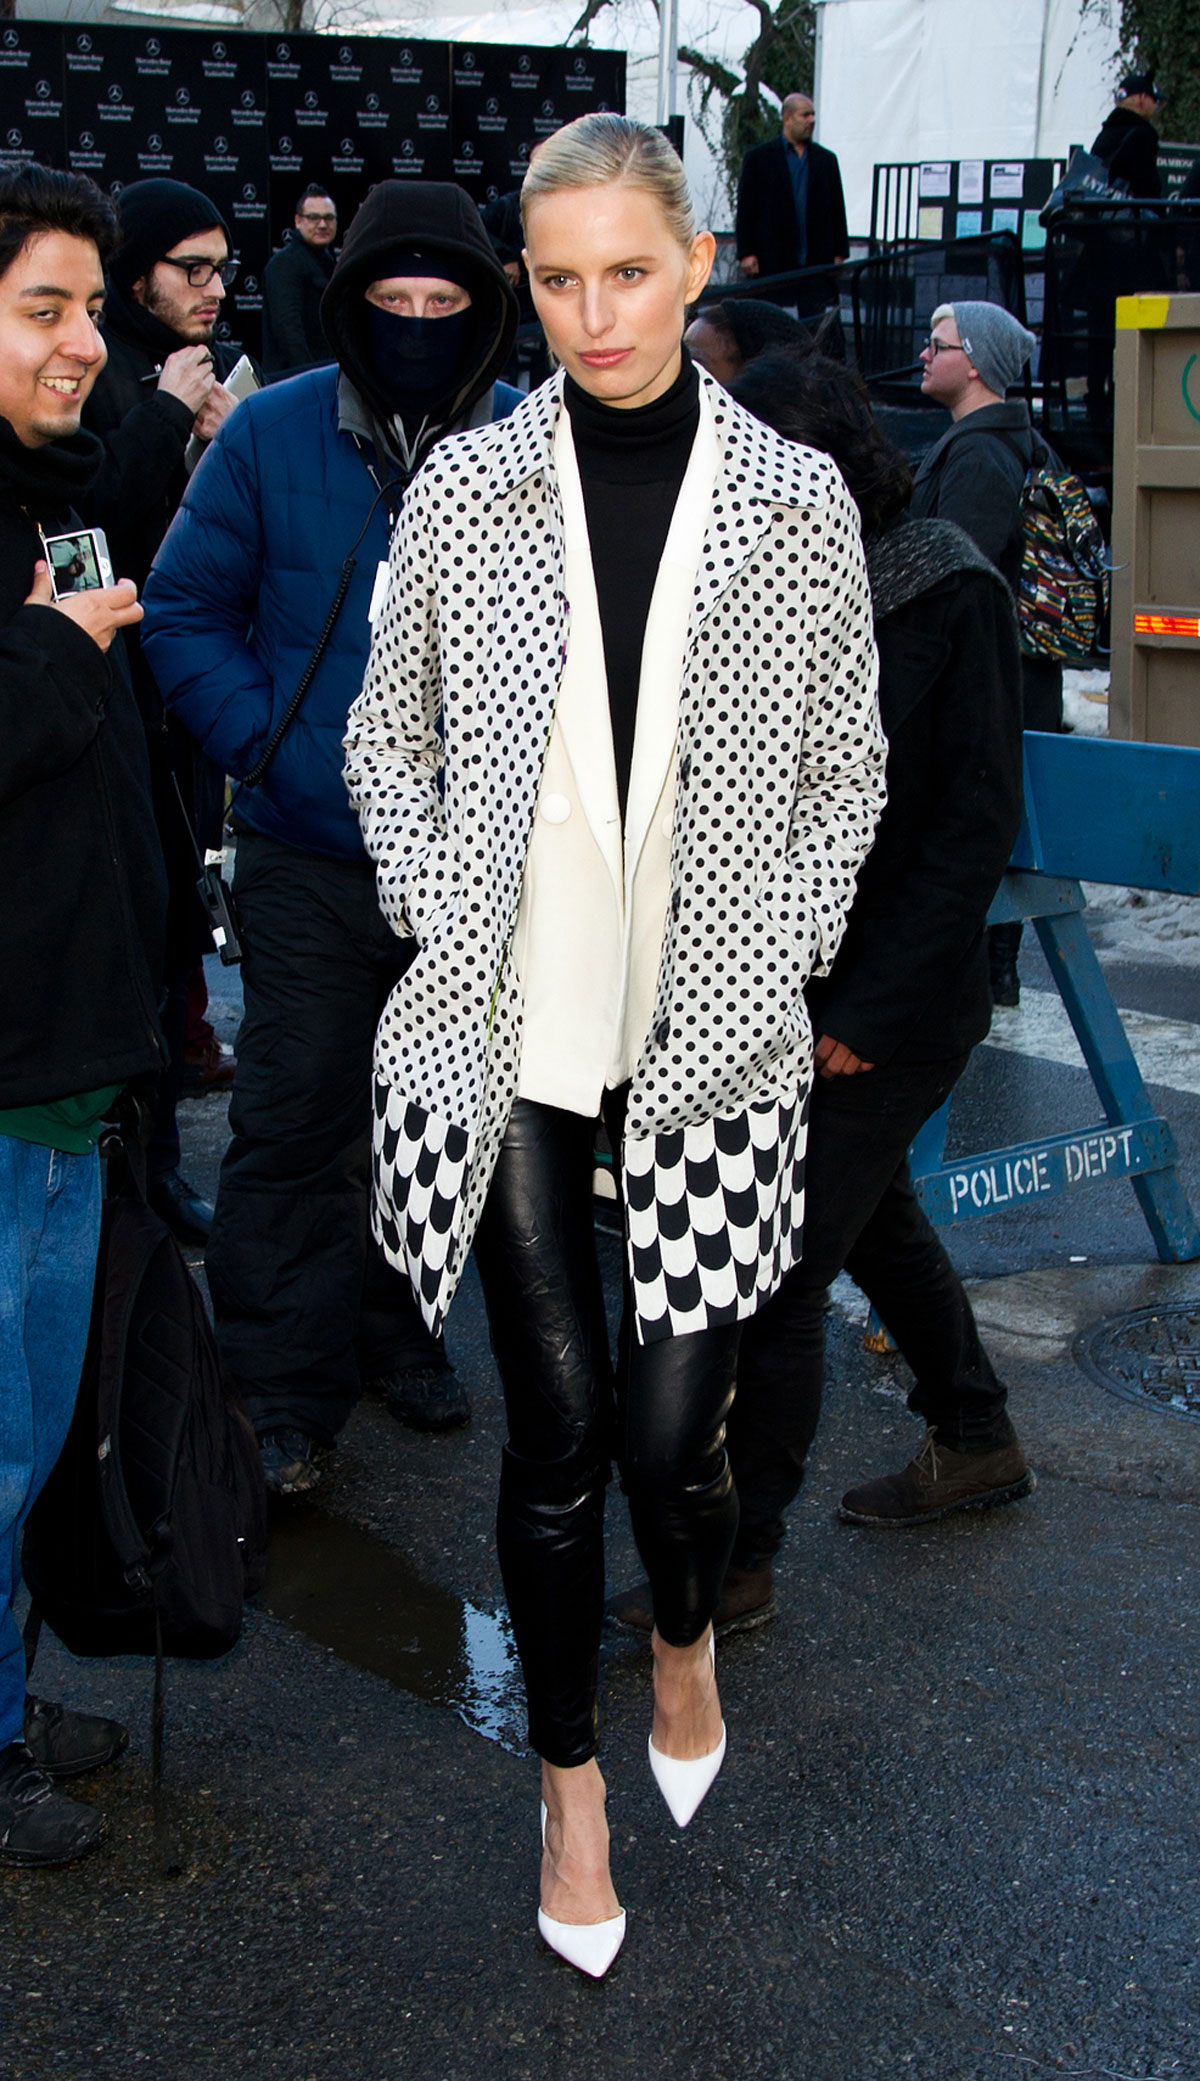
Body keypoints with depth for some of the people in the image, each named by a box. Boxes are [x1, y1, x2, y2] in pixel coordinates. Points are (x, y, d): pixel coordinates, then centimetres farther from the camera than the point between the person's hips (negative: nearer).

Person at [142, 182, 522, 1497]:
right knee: (293, 1122, 1)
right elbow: (184, 611, -1)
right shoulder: (271, 435, -5)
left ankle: (397, 1329, 36)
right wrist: (268, 743, -12)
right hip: (311, 858, -2)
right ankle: (284, 1391, 14)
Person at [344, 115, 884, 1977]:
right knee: (558, 1423, 4)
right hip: (506, 1033, 1)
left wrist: (785, 957, 0)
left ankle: (687, 1632, 33)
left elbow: (847, 768, 9)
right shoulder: (464, 489, 1)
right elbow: (386, 736, 11)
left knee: (672, 1426, -4)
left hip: (711, 1042, 0)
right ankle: (572, 1779, 26)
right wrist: (434, 916, 0)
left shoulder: (798, 499, 0)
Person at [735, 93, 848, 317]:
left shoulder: (826, 159, 13)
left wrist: (840, 253, 6)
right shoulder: (758, 157, 4)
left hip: (817, 263, 2)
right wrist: (746, 253, -7)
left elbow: (837, 208, 13)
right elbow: (745, 209, 1)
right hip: (772, 262, -2)